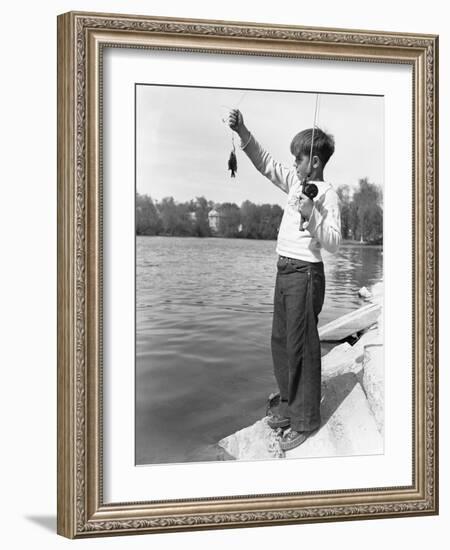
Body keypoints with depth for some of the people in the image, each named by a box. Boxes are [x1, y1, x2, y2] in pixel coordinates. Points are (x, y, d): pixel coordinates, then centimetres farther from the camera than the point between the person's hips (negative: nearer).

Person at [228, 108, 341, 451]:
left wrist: (310, 213, -31)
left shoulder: (327, 194, -12)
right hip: (285, 270, 9)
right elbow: (266, 163, 15)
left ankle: (305, 421, 5)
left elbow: (333, 243, -19)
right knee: (281, 341, 15)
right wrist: (242, 132, 4)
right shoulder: (296, 182, 11)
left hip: (305, 273, -9)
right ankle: (290, 406, 29)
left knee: (302, 346, -4)